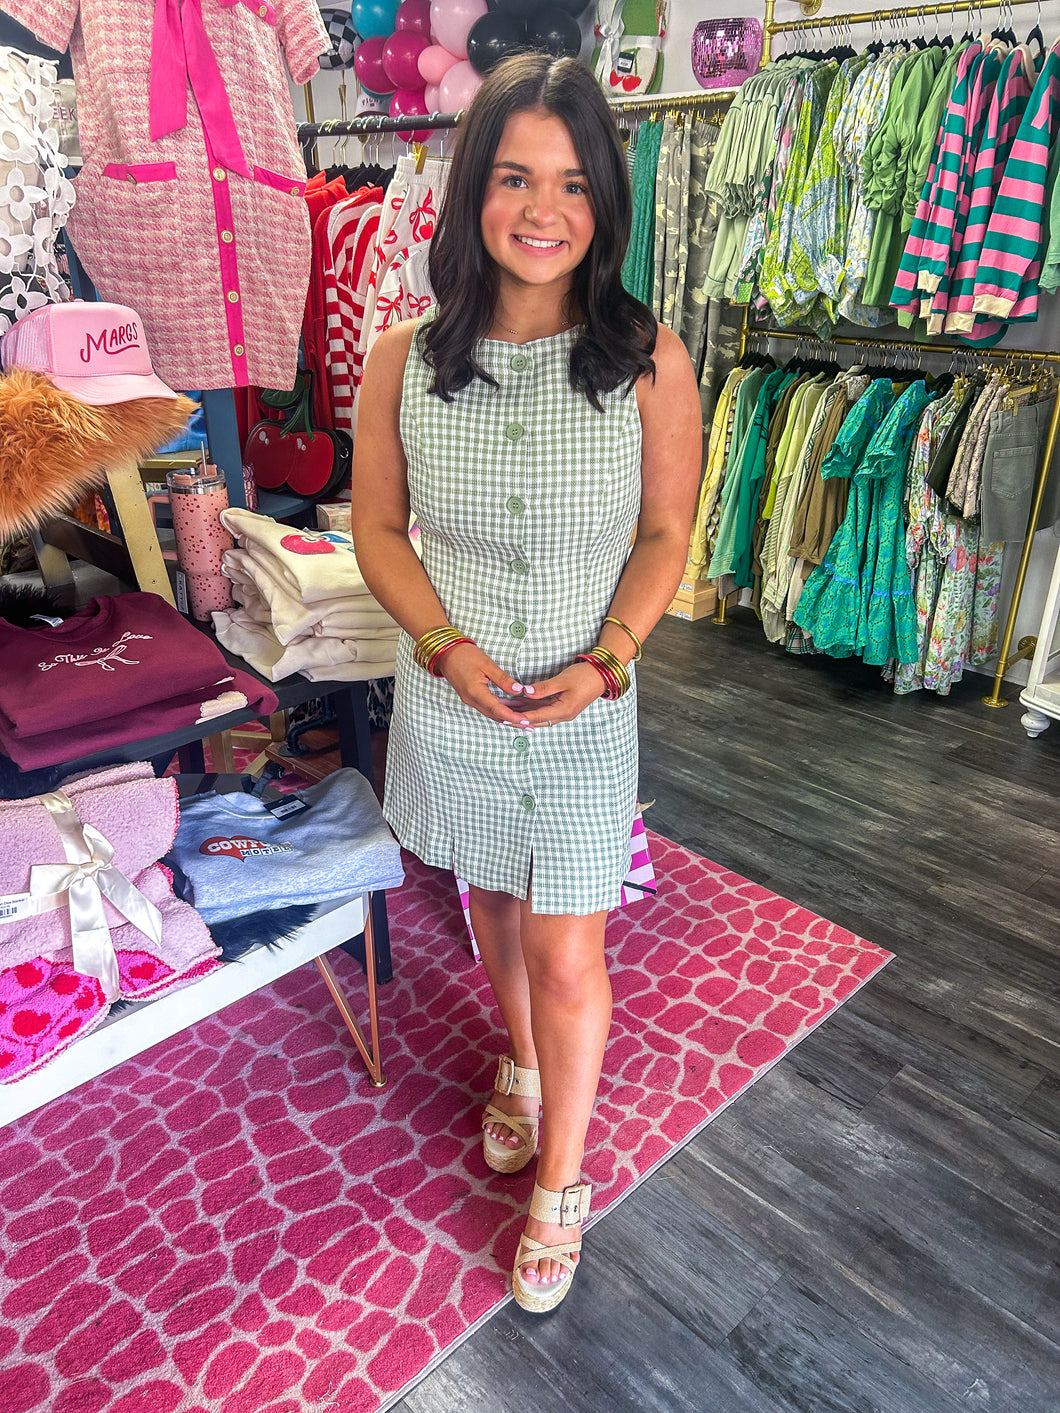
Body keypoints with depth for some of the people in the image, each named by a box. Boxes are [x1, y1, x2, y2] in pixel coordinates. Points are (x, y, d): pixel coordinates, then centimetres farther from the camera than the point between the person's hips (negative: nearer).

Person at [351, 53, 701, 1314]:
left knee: (567, 957, 6)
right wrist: (447, 648, -15)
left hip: (586, 706, -2)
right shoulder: (404, 358, -7)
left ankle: (560, 1182, 31)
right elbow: (378, 528, 0)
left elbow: (666, 536, -4)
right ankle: (522, 1063, 52)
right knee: (492, 901, 22)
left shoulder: (648, 360, -11)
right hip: (451, 695, 2)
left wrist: (602, 662, -16)